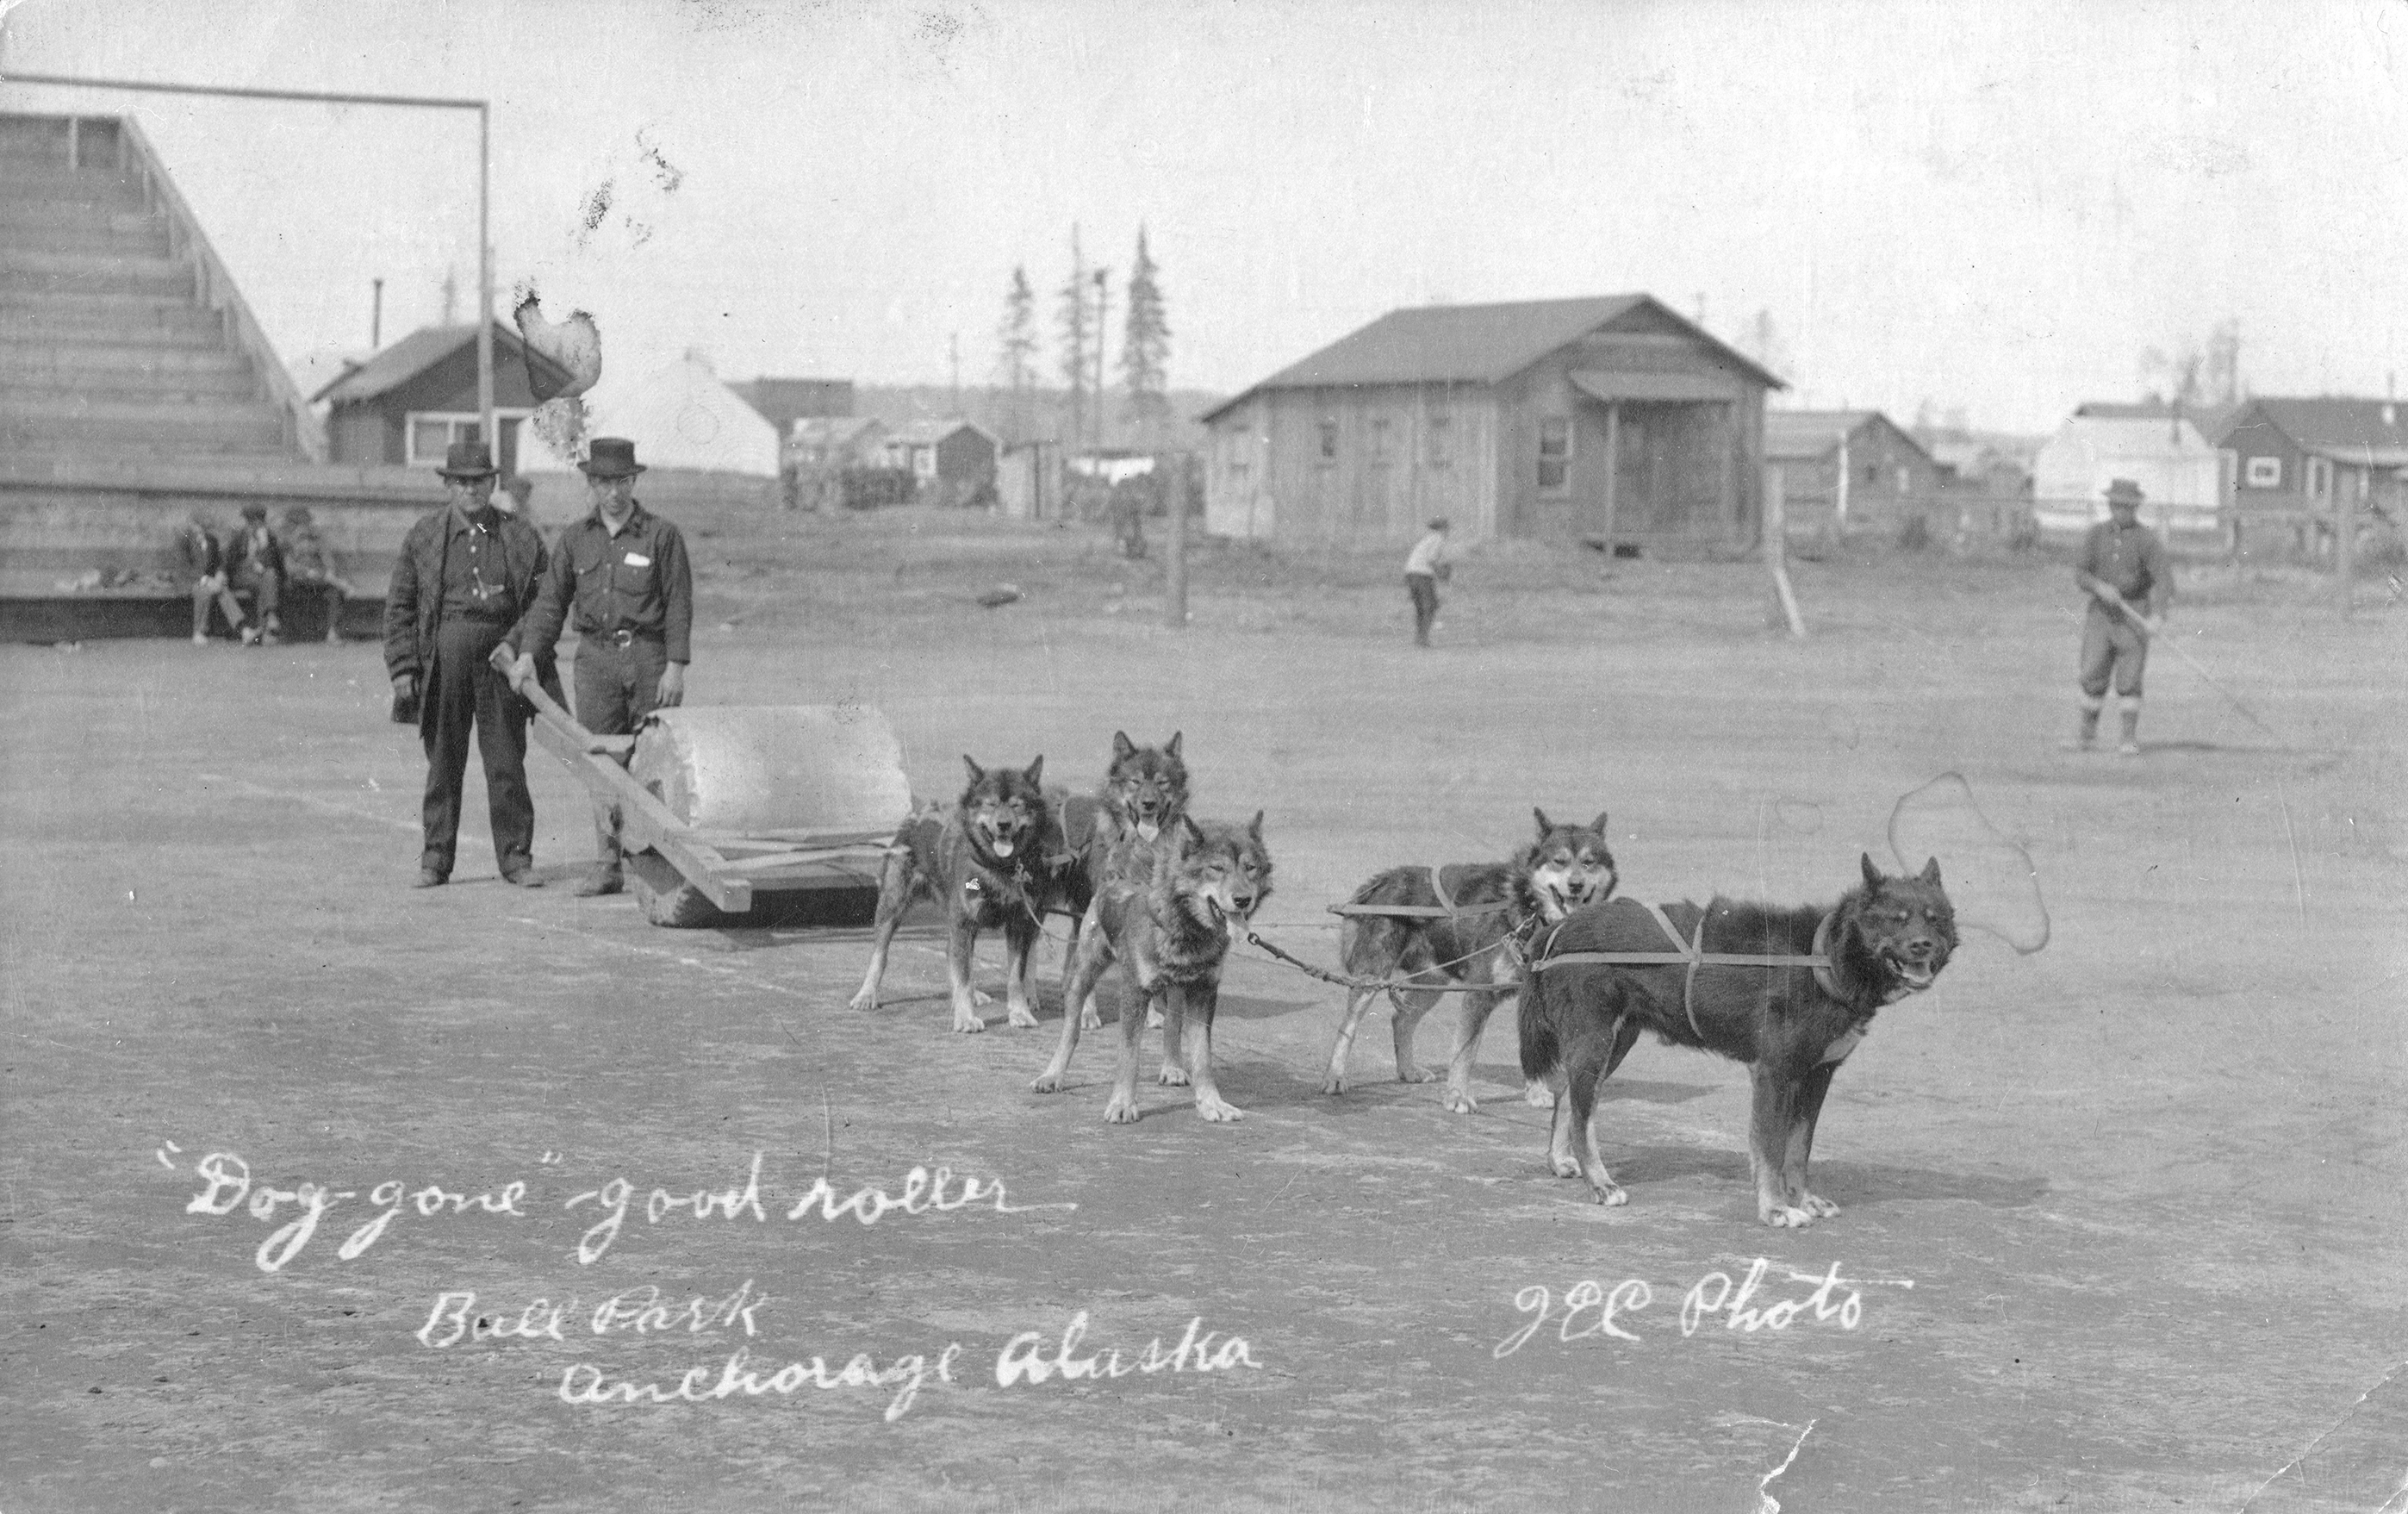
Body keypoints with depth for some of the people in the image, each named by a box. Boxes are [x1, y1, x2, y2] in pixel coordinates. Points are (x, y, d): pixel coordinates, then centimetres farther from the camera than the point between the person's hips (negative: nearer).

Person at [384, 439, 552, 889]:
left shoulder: (521, 538, 7)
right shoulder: (423, 536, 7)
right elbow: (399, 606, 7)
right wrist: (403, 670, 0)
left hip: (501, 654, 0)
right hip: (443, 655, 0)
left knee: (507, 761, 1)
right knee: (442, 761, 5)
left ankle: (515, 856, 8)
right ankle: (436, 858, 12)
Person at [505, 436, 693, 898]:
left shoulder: (662, 535, 0)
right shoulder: (575, 538, 11)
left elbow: (679, 604, -3)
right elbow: (551, 600, 11)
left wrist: (676, 666, -10)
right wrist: (528, 654, 0)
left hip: (649, 654, -3)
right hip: (596, 656, 3)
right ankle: (607, 865, 6)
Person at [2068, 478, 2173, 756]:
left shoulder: (2146, 539, -8)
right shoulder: (2097, 534, 3)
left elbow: (2163, 578, -16)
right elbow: (2080, 573, 1)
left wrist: (2158, 615, -29)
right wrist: (2100, 587, -20)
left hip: (2134, 613, -3)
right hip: (2101, 611, 3)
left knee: (2129, 678, -5)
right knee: (2093, 676, 0)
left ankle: (2130, 739, 3)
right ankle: (2086, 732, 14)